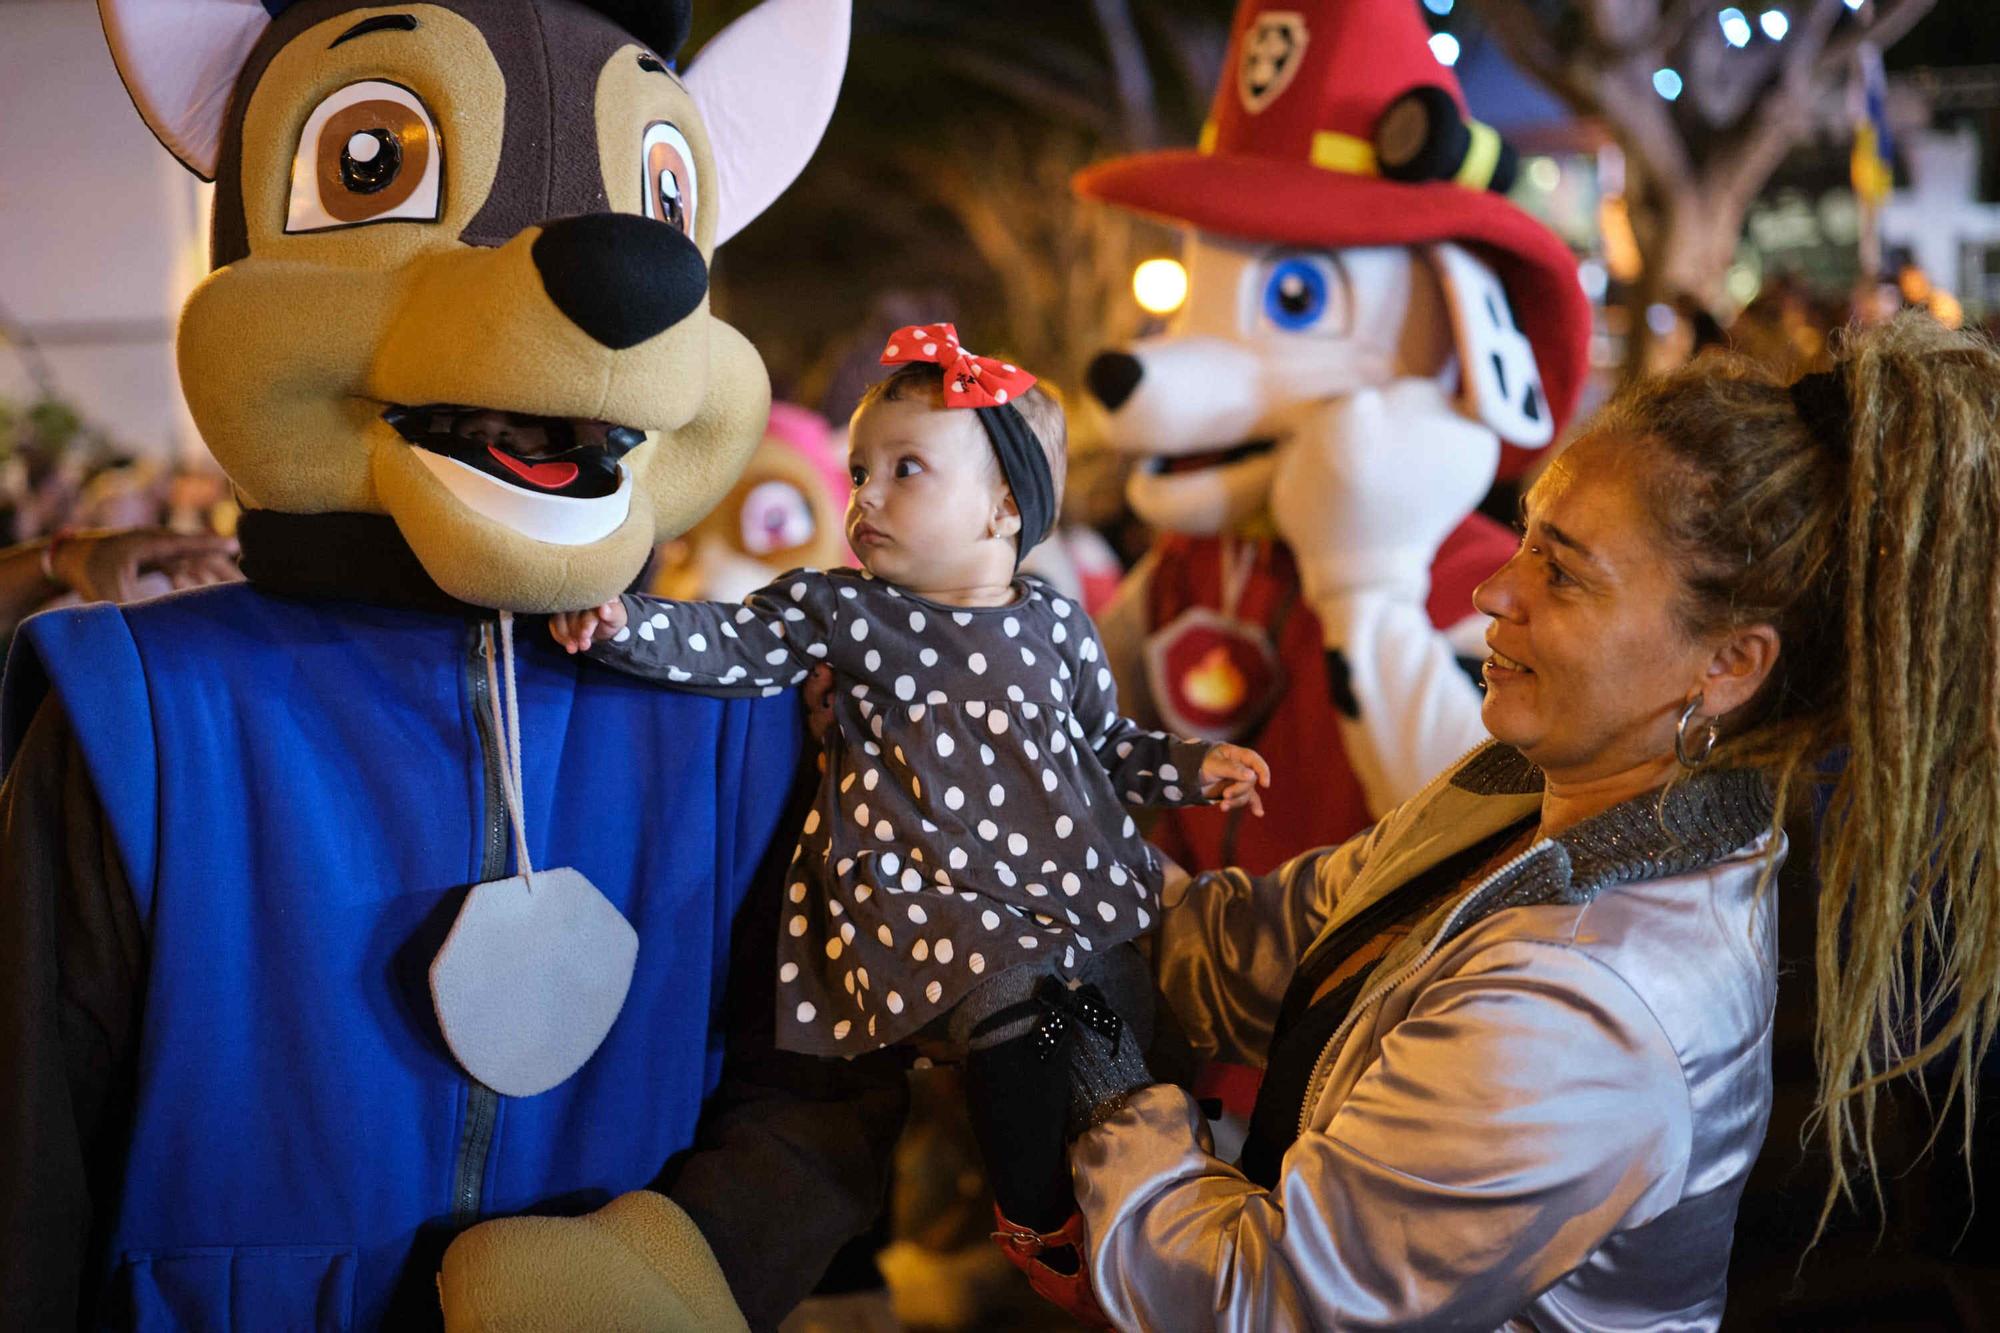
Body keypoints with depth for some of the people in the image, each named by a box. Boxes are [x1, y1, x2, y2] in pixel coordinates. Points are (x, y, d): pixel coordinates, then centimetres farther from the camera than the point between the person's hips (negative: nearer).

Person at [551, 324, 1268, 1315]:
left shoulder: (1053, 623, 8)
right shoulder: (844, 610, 2)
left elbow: (1105, 743, 20)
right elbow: (724, 644, -4)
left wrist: (1190, 768, 9)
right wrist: (620, 622, -18)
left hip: (1073, 887, 4)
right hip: (926, 890, -3)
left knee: (1127, 1024, -1)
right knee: (1013, 1004, -25)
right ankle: (1035, 1226, -4)